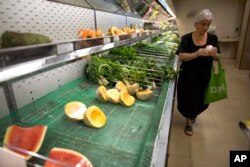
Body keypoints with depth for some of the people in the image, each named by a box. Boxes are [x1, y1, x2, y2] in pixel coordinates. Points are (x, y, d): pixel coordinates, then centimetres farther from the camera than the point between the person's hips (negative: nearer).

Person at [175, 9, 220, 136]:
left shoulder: (212, 38, -1)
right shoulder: (186, 38, -9)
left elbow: (217, 58, 0)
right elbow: (181, 57, -18)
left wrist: (214, 54, -23)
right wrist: (196, 54, -35)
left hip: (204, 75, 3)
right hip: (188, 75, -3)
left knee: (201, 99, 14)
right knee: (188, 98, 6)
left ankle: (192, 114, 47)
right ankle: (189, 121, 30)